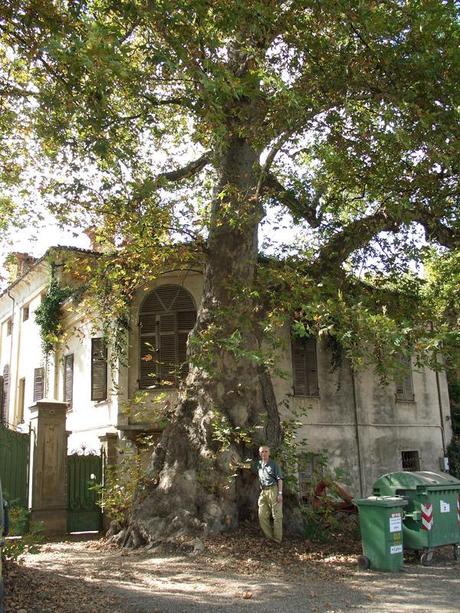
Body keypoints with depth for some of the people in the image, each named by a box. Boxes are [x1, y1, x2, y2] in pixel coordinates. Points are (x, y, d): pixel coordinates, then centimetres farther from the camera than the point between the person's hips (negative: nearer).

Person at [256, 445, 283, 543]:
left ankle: (277, 539, -1)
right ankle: (269, 537, 13)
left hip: (273, 490, -6)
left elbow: (279, 479, -5)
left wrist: (280, 493, -12)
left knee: (277, 515, -4)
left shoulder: (274, 464, -1)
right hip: (263, 492, 6)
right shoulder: (258, 464, 13)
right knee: (262, 516, 4)